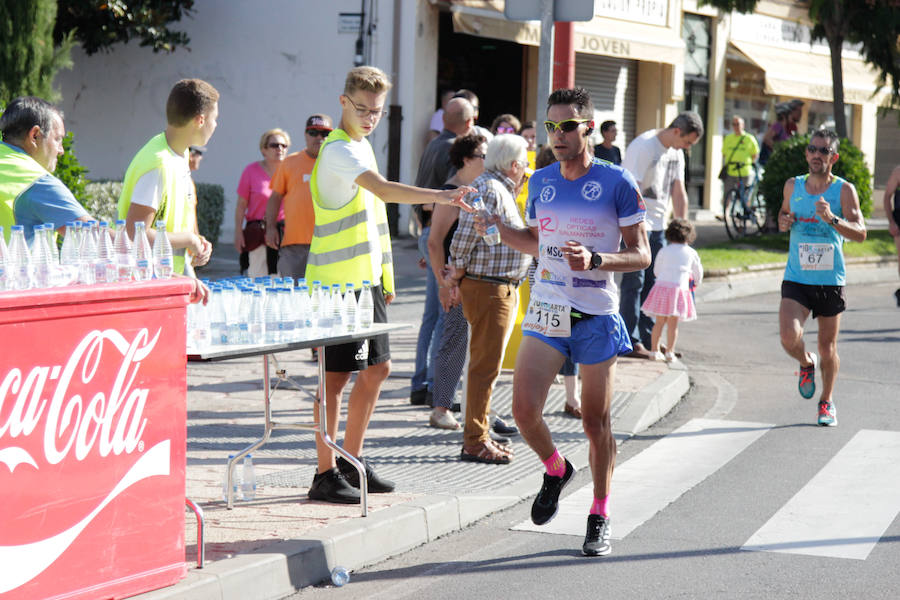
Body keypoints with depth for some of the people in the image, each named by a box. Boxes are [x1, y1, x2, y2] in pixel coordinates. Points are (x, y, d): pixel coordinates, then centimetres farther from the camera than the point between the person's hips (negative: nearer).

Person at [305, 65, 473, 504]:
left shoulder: (361, 145, 15)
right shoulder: (338, 150, -16)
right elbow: (383, 189, -33)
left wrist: (384, 277, 21)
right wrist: (441, 197, -42)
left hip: (365, 279, 10)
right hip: (338, 283, -10)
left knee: (376, 368, 14)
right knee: (336, 377, -5)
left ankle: (351, 460, 24)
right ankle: (325, 475, 0)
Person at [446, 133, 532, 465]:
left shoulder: (501, 190, 18)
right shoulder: (488, 190, -16)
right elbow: (464, 237, -20)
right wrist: (457, 276, -10)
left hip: (502, 289, 11)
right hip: (487, 288, -11)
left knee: (487, 365, 15)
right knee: (485, 366, -8)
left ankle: (479, 435, 23)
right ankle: (474, 443, -5)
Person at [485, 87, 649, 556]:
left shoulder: (617, 183, -7)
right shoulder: (541, 182, 8)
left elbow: (640, 255, -5)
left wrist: (595, 260, -22)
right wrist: (498, 230, 5)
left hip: (596, 317, -3)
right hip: (546, 311, 3)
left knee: (595, 421, 4)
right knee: (524, 409, -10)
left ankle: (600, 517, 20)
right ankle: (555, 470, 22)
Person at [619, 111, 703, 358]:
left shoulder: (676, 152, 10)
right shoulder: (644, 146, -16)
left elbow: (678, 192, 13)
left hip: (658, 226, 8)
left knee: (654, 282, 10)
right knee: (634, 282, -7)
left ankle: (648, 338, 18)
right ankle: (629, 342, -3)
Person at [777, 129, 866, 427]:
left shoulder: (844, 190, -6)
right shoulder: (792, 186, 5)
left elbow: (860, 233, -15)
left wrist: (832, 219, -31)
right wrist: (783, 222, 2)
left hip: (830, 281, -1)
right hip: (796, 279, 1)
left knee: (828, 347, 8)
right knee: (789, 338, -19)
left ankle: (827, 402, 31)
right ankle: (807, 364, 17)